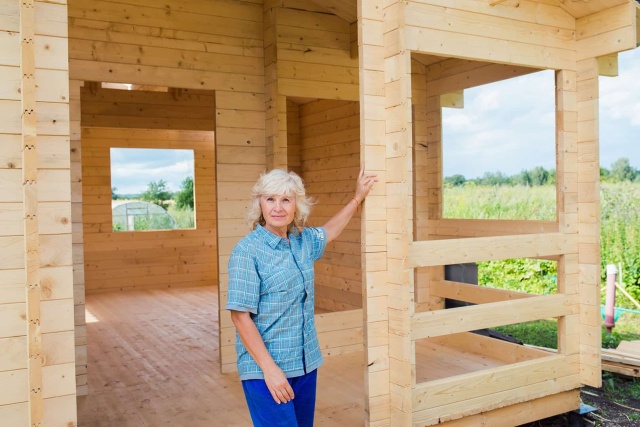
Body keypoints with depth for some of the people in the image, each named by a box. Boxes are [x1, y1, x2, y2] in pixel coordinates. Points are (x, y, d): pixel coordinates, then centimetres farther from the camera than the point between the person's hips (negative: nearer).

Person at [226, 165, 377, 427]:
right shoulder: (247, 251, -15)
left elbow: (329, 231, 27)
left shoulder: (302, 241, 4)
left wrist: (357, 198, 28)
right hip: (266, 369, -7)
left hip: (305, 364, 7)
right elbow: (240, 315, -17)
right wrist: (269, 368, -19)